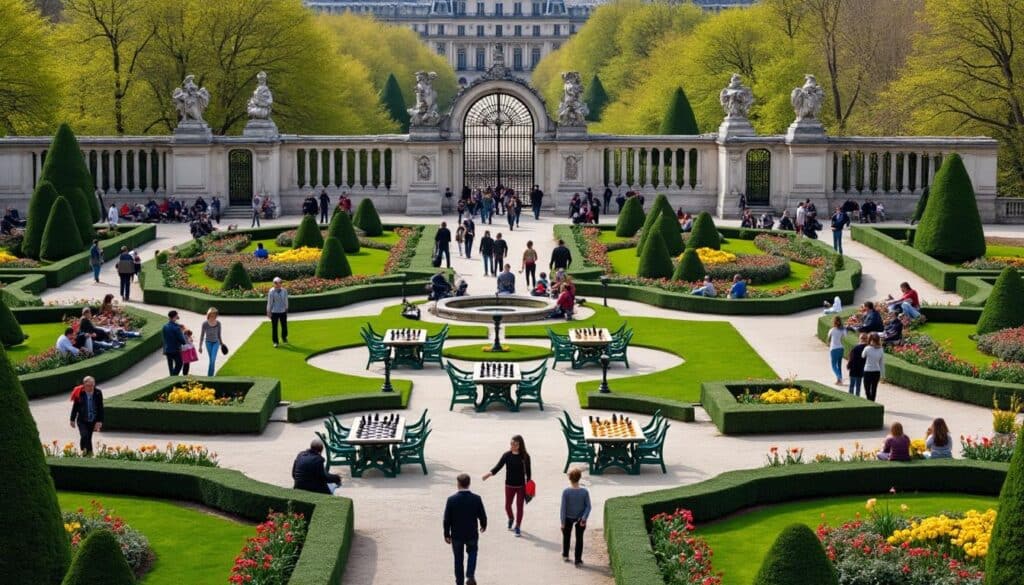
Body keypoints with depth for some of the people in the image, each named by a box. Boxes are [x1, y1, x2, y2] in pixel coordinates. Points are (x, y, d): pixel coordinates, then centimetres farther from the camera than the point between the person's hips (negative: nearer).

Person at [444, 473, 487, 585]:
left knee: (458, 559, 16)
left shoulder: (451, 499, -15)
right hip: (472, 534, 1)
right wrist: (483, 525, 18)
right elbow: (482, 516, -5)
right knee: (472, 552, 25)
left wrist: (447, 534, 3)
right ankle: (470, 575, 5)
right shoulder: (477, 499, -14)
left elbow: (447, 519, -10)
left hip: (456, 535, -1)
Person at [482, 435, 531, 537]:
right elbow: (498, 466, -12)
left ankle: (517, 527, 15)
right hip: (509, 485, 2)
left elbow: (528, 471, -1)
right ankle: (510, 519, 42)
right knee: (507, 506, 11)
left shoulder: (525, 456, -8)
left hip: (521, 485, -1)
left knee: (519, 506, 3)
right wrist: (490, 473, -29)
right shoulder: (507, 455, -7)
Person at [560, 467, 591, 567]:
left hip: (568, 518, 0)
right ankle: (578, 560, 9)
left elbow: (563, 508, -15)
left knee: (566, 536, 22)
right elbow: (588, 506, -14)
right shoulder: (584, 492, -13)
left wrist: (562, 522, -9)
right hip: (580, 519, 0)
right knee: (579, 539, 10)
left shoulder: (566, 492, -18)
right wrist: (584, 518, -14)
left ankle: (565, 555, 37)